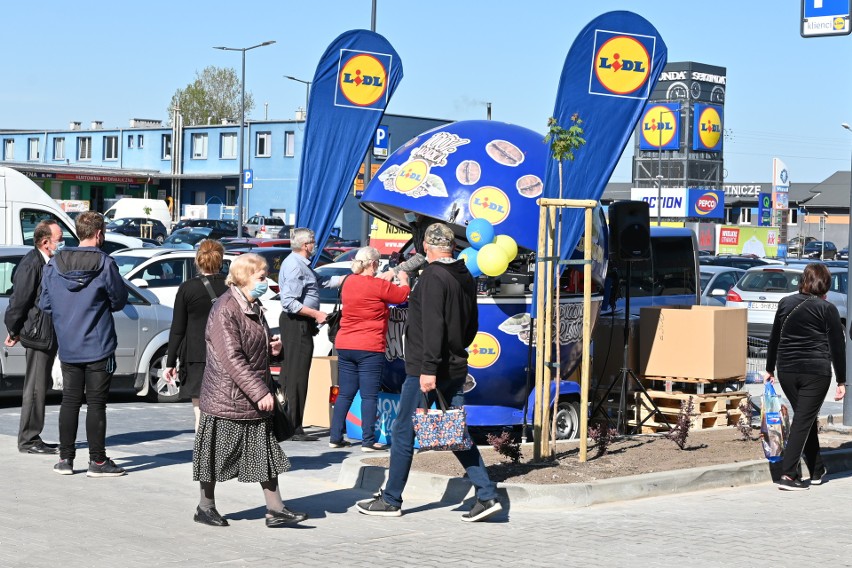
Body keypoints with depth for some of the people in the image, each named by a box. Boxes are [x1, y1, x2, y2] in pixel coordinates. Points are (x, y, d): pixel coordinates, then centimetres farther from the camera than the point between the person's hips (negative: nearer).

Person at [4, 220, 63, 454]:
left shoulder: (49, 263, 13)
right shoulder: (31, 264, -17)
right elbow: (19, 300, -16)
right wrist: (14, 332, -9)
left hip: (48, 333, 10)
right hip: (37, 333, -10)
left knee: (41, 386, 14)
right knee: (35, 388, -6)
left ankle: (33, 438, 21)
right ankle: (28, 440, -1)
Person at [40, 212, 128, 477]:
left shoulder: (54, 263, 1)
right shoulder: (105, 264, -12)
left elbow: (45, 303, 6)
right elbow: (119, 301, -4)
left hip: (67, 347, 4)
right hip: (98, 346, -4)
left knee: (70, 400, 12)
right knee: (96, 403, 1)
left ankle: (65, 458, 14)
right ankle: (97, 461, 4)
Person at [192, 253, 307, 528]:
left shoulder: (254, 307, 11)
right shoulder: (225, 310, -18)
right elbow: (232, 359, -23)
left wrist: (271, 346, 4)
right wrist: (259, 393, -25)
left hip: (256, 398, 9)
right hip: (226, 398, -9)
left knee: (266, 451, 6)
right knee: (217, 453, 4)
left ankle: (275, 509, 9)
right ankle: (205, 507, 20)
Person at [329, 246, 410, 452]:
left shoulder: (348, 283, 8)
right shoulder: (378, 286, -13)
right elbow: (403, 295, 2)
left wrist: (386, 279, 35)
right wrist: (403, 280, 22)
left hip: (344, 346, 7)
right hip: (369, 349, -7)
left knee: (345, 394, 12)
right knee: (369, 395, -2)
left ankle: (335, 437, 12)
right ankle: (368, 441, -2)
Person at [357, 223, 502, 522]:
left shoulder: (433, 277, -15)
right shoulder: (466, 278, 12)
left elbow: (432, 326, -23)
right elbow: (472, 324, 20)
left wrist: (429, 368, -25)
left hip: (425, 371, -8)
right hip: (456, 368, 8)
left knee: (403, 432, 3)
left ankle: (390, 500, 11)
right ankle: (487, 495, 3)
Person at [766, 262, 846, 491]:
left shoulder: (785, 303, 7)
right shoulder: (827, 309, -6)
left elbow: (774, 339, 13)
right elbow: (837, 346, -5)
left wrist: (770, 369, 22)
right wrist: (841, 381, 0)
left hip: (787, 371, 5)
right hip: (815, 372, -5)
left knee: (805, 419, 17)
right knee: (804, 420, -3)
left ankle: (817, 471, 24)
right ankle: (788, 474, -10)